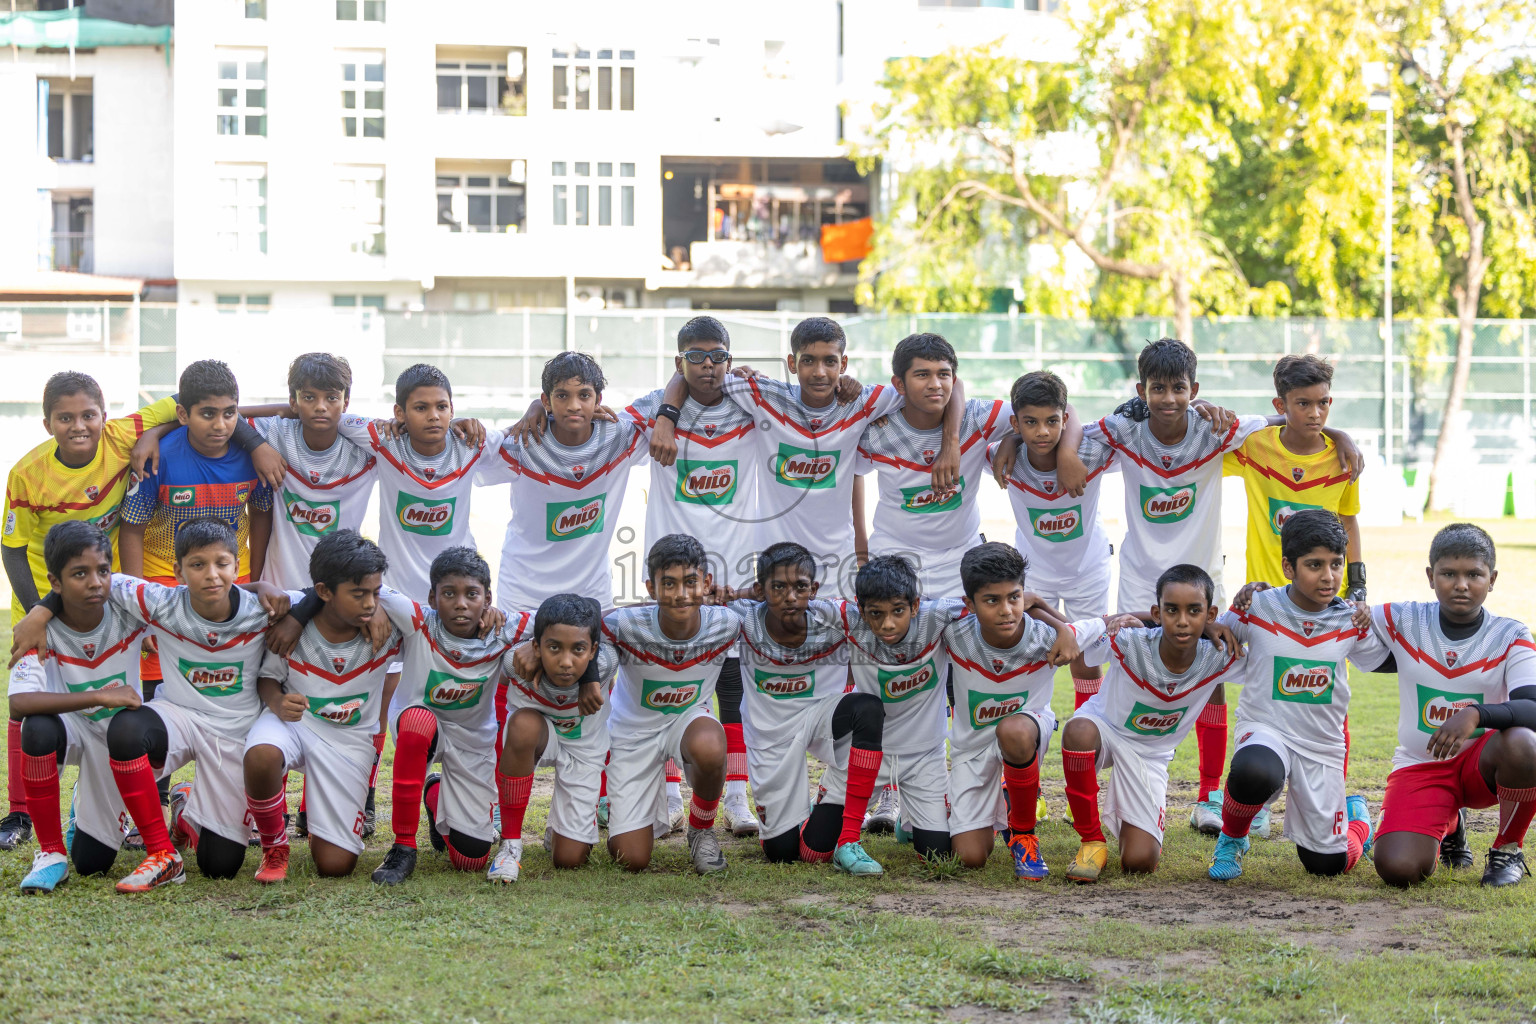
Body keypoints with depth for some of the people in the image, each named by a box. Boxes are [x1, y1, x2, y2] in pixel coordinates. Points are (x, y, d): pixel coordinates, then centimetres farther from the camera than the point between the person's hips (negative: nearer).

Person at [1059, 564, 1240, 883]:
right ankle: (1091, 841, -19)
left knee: (1140, 862, -13)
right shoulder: (1129, 644, -29)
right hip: (1104, 727, -2)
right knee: (1079, 731, -41)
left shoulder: (1217, 659, -23)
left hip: (1150, 754, 2)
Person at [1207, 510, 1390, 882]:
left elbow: (1382, 663, 9)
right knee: (1253, 773, -42)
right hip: (1266, 728, -3)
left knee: (1328, 863, 3)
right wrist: (1239, 609, -14)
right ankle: (1231, 840, -8)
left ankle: (1354, 813, 41)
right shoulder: (1259, 607, -9)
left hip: (1323, 744, 3)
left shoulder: (1350, 621, -4)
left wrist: (1374, 628, -11)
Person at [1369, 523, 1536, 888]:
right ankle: (1448, 826, 17)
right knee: (1397, 869, -24)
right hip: (1419, 767, 1)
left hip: (1481, 762, -1)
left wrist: (1476, 715, -45)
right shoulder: (1402, 622, -6)